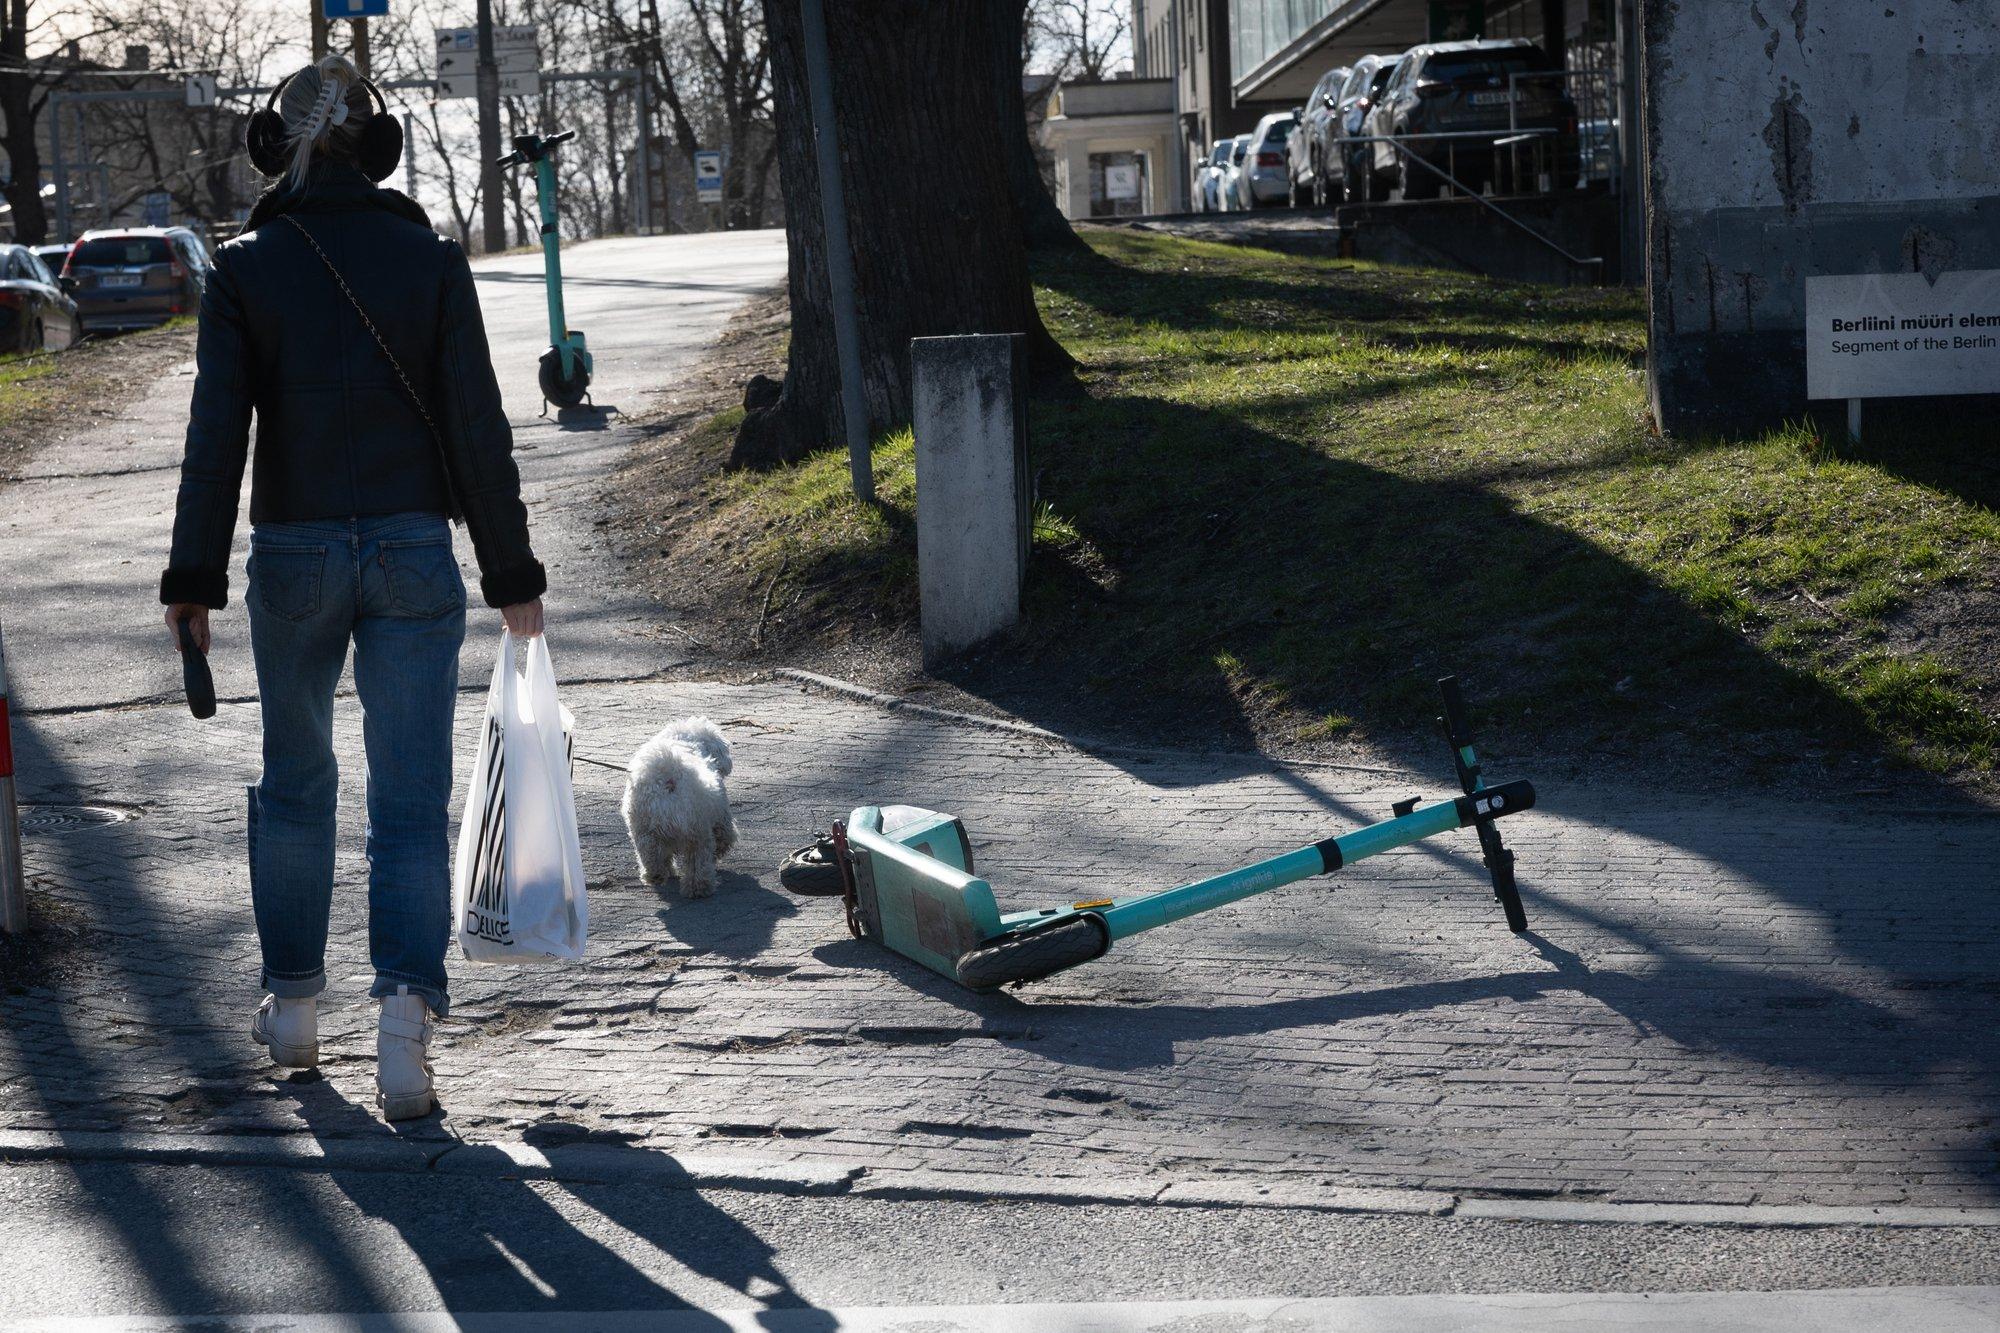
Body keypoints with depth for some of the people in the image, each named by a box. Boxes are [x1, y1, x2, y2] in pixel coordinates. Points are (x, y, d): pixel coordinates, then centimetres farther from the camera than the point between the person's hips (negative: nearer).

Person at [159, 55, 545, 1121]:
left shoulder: (245, 269, -3)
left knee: (294, 780, 20)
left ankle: (293, 1004, 27)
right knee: (410, 795, 1)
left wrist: (195, 582, -5)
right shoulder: (431, 260, -1)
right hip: (415, 551, 0)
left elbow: (217, 433, -7)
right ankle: (406, 1006, -18)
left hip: (294, 553, 1)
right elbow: (476, 424, -3)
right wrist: (511, 575, 3)